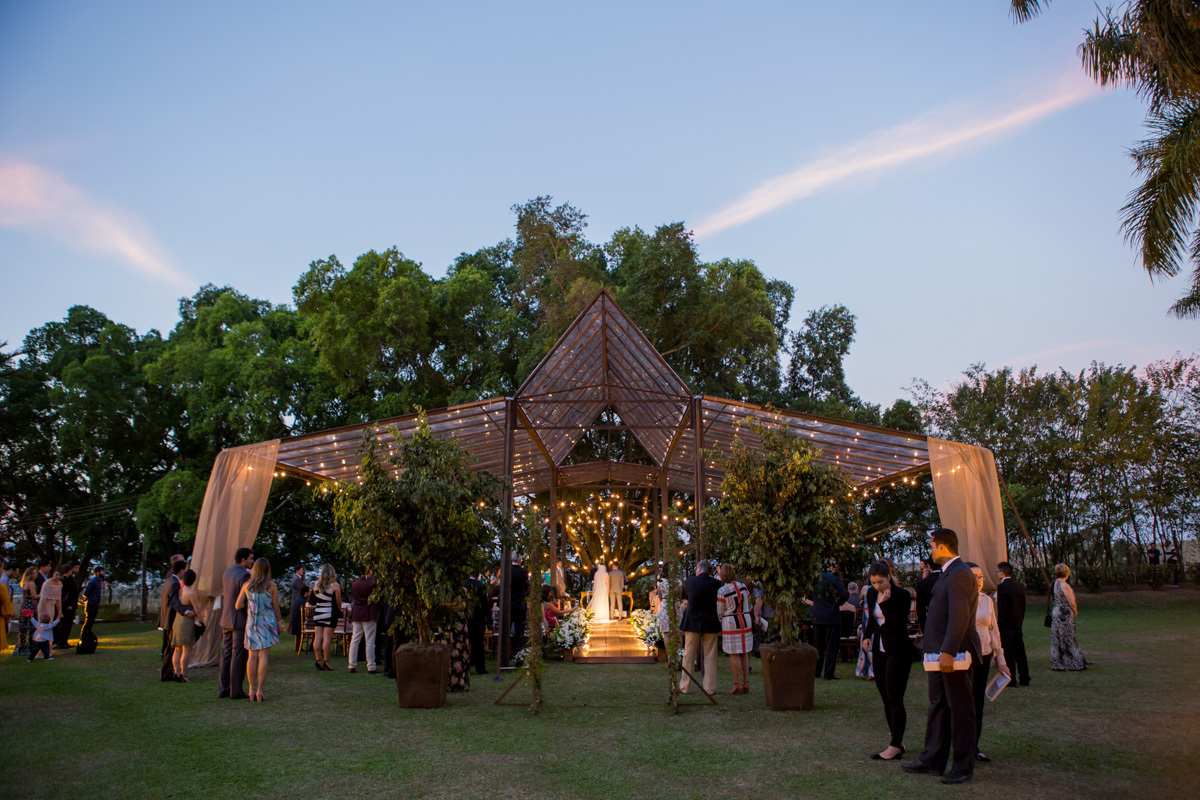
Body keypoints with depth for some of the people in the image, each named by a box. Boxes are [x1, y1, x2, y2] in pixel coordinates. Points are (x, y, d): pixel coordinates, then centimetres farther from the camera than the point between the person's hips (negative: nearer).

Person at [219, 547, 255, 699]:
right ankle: (236, 691, 1)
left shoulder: (226, 573, 11)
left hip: (226, 620, 8)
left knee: (226, 654, 13)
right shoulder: (244, 575, -17)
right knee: (239, 656, -3)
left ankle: (223, 688, 17)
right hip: (241, 621, -8)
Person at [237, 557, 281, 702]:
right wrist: (279, 623, 11)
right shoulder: (271, 585, -6)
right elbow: (276, 607, -1)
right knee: (263, 656, -2)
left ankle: (252, 690, 7)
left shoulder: (246, 585, 1)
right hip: (267, 621, -3)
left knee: (252, 655, 7)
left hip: (251, 622, 3)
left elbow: (238, 606, 2)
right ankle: (259, 690, -4)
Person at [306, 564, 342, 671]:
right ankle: (326, 661, -5)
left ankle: (318, 660, 4)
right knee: (327, 637, -4)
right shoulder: (335, 585, -8)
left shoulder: (317, 584, 5)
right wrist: (339, 610, 14)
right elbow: (338, 602, -3)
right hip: (330, 614, -4)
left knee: (318, 637, 5)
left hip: (317, 613, 4)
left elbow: (312, 601, 13)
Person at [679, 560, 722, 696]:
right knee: (710, 657, 8)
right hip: (711, 623, 0)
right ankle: (710, 688, 11)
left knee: (688, 655, 9)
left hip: (692, 622, 0)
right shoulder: (716, 583, -8)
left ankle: (685, 686, 14)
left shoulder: (689, 582, -6)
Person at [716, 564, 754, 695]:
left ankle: (737, 684, 0)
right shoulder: (743, 586, 2)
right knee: (744, 653, 11)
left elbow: (719, 612, -7)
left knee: (734, 654, 1)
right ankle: (746, 683, 13)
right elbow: (750, 606, 10)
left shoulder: (722, 591, -12)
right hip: (746, 621, 5)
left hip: (730, 623, -5)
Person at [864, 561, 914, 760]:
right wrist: (867, 635, 8)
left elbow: (899, 624, -23)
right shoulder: (871, 594, 6)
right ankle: (898, 742, 19)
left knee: (895, 700, -6)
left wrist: (885, 603, -26)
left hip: (898, 651, -7)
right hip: (879, 650, 7)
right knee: (886, 699, 9)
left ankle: (895, 747, -1)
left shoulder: (902, 595, -13)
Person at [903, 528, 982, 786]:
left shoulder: (959, 574, -18)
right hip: (941, 653, 10)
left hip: (954, 654, -10)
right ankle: (932, 759, 24)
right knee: (938, 706, 15)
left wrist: (948, 652, -28)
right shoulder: (948, 573, 14)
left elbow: (959, 617, -26)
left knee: (960, 709, 2)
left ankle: (963, 767, 12)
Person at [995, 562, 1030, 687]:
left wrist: (998, 625, -11)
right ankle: (1024, 679, 17)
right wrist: (1020, 621, 20)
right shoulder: (1019, 586, 9)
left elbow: (1001, 609, -17)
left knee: (1008, 654, -2)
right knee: (1020, 653, 12)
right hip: (1018, 625, 8)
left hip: (1007, 626, -8)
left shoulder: (1002, 587, -15)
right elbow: (1023, 606, 14)